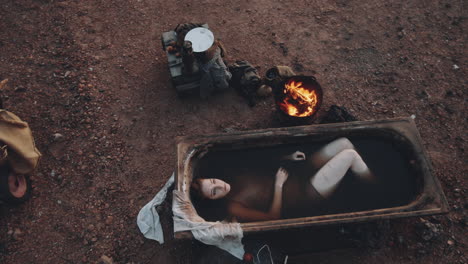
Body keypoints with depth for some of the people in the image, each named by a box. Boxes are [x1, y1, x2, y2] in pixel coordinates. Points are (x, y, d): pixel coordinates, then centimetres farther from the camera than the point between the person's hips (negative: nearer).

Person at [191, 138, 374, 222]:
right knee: (349, 154, -13)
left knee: (344, 142, 2)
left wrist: (289, 158, 0)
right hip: (307, 195, -8)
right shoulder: (233, 208, -20)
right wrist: (279, 184, -20)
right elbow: (273, 216, -21)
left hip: (301, 177, 8)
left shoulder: (235, 180, 2)